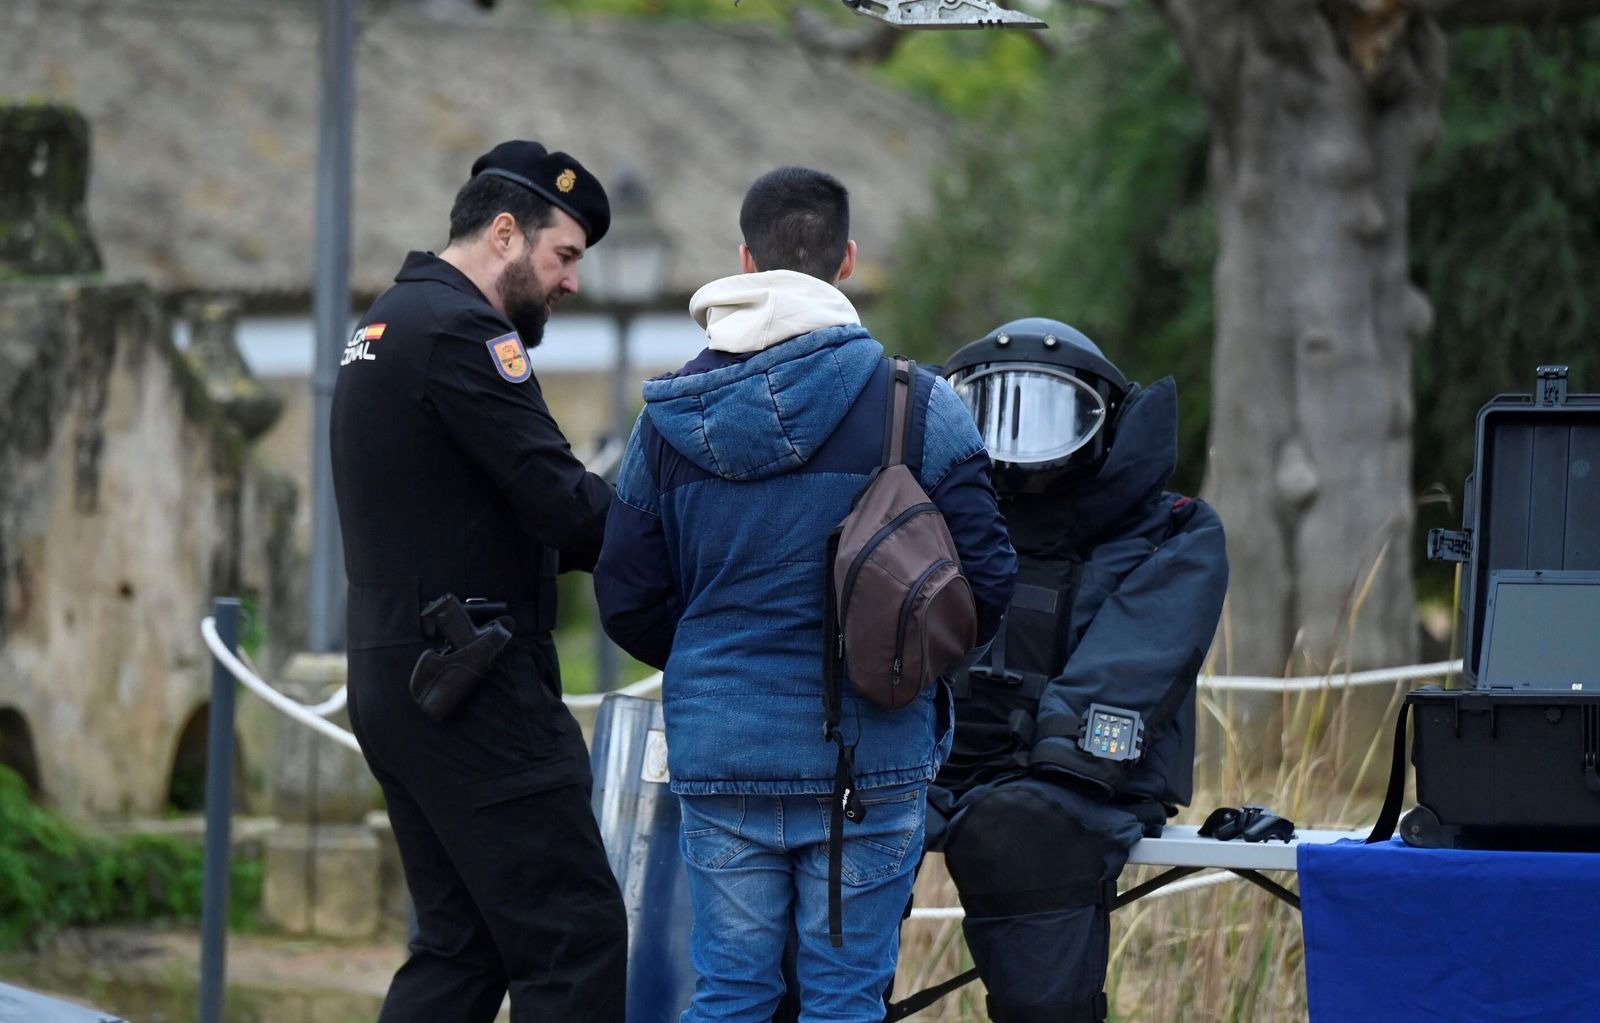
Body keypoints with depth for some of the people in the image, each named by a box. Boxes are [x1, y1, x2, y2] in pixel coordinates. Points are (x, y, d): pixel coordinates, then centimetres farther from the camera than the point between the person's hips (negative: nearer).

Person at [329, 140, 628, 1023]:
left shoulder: (387, 325, 20)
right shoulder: (459, 330, -13)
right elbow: (561, 503, -19)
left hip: (392, 679, 10)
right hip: (475, 685, -10)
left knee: (460, 947, 13)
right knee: (575, 938, -9)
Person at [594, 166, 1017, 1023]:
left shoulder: (669, 418, 4)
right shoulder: (913, 404, -6)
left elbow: (627, 599, 6)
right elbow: (985, 574, -7)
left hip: (717, 754, 3)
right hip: (866, 759, -3)